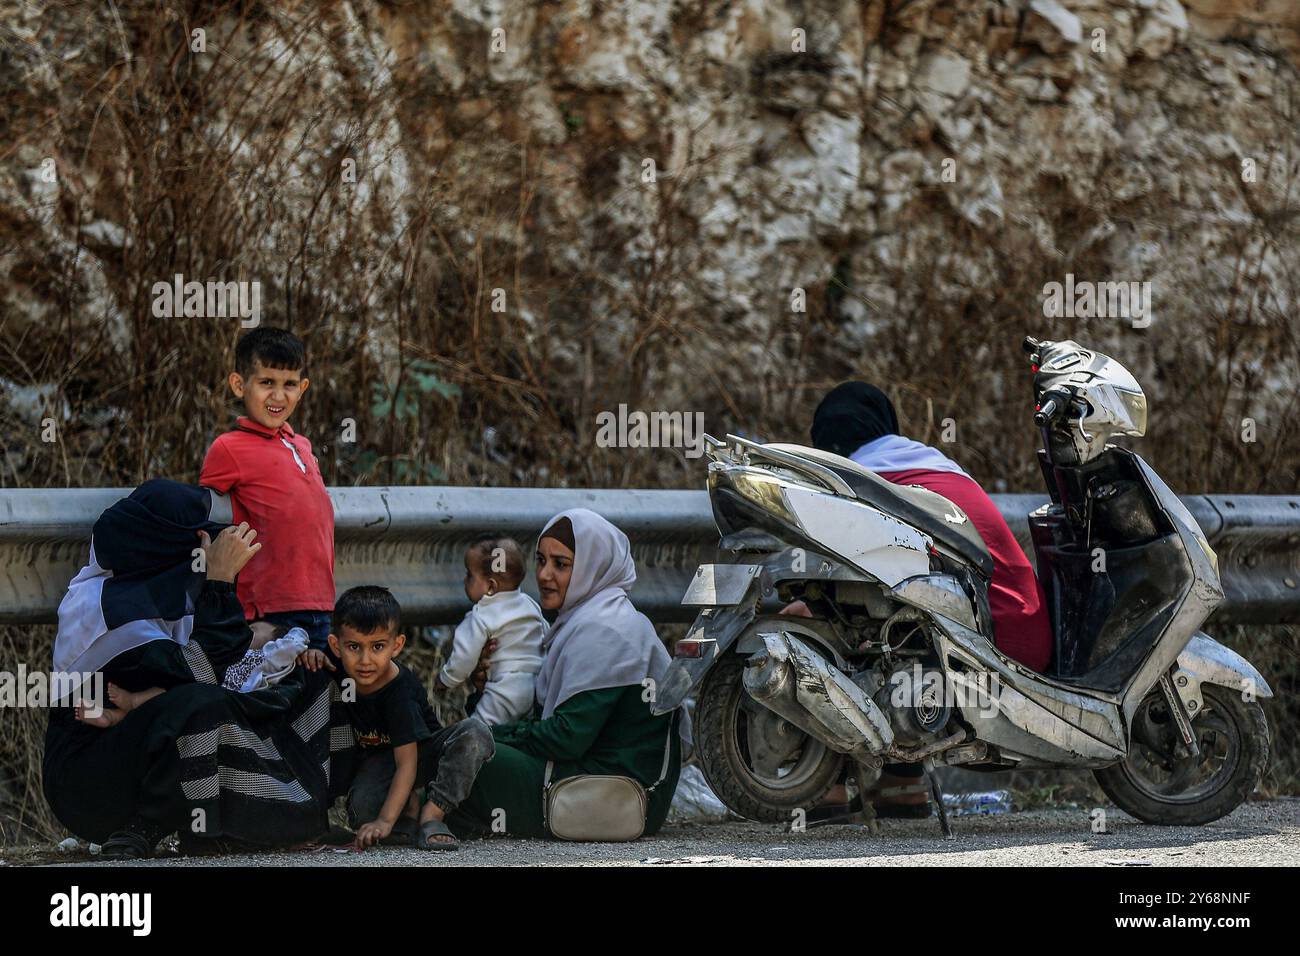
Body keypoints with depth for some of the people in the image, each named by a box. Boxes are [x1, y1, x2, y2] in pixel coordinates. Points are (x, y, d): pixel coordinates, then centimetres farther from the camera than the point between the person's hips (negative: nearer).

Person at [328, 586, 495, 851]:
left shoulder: (400, 689, -31)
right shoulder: (337, 671, -17)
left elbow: (407, 762, -34)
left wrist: (385, 821, -43)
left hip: (419, 751, -2)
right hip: (378, 757, 2)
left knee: (475, 733, -34)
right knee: (362, 811, -34)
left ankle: (432, 814, -30)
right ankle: (407, 804, -2)